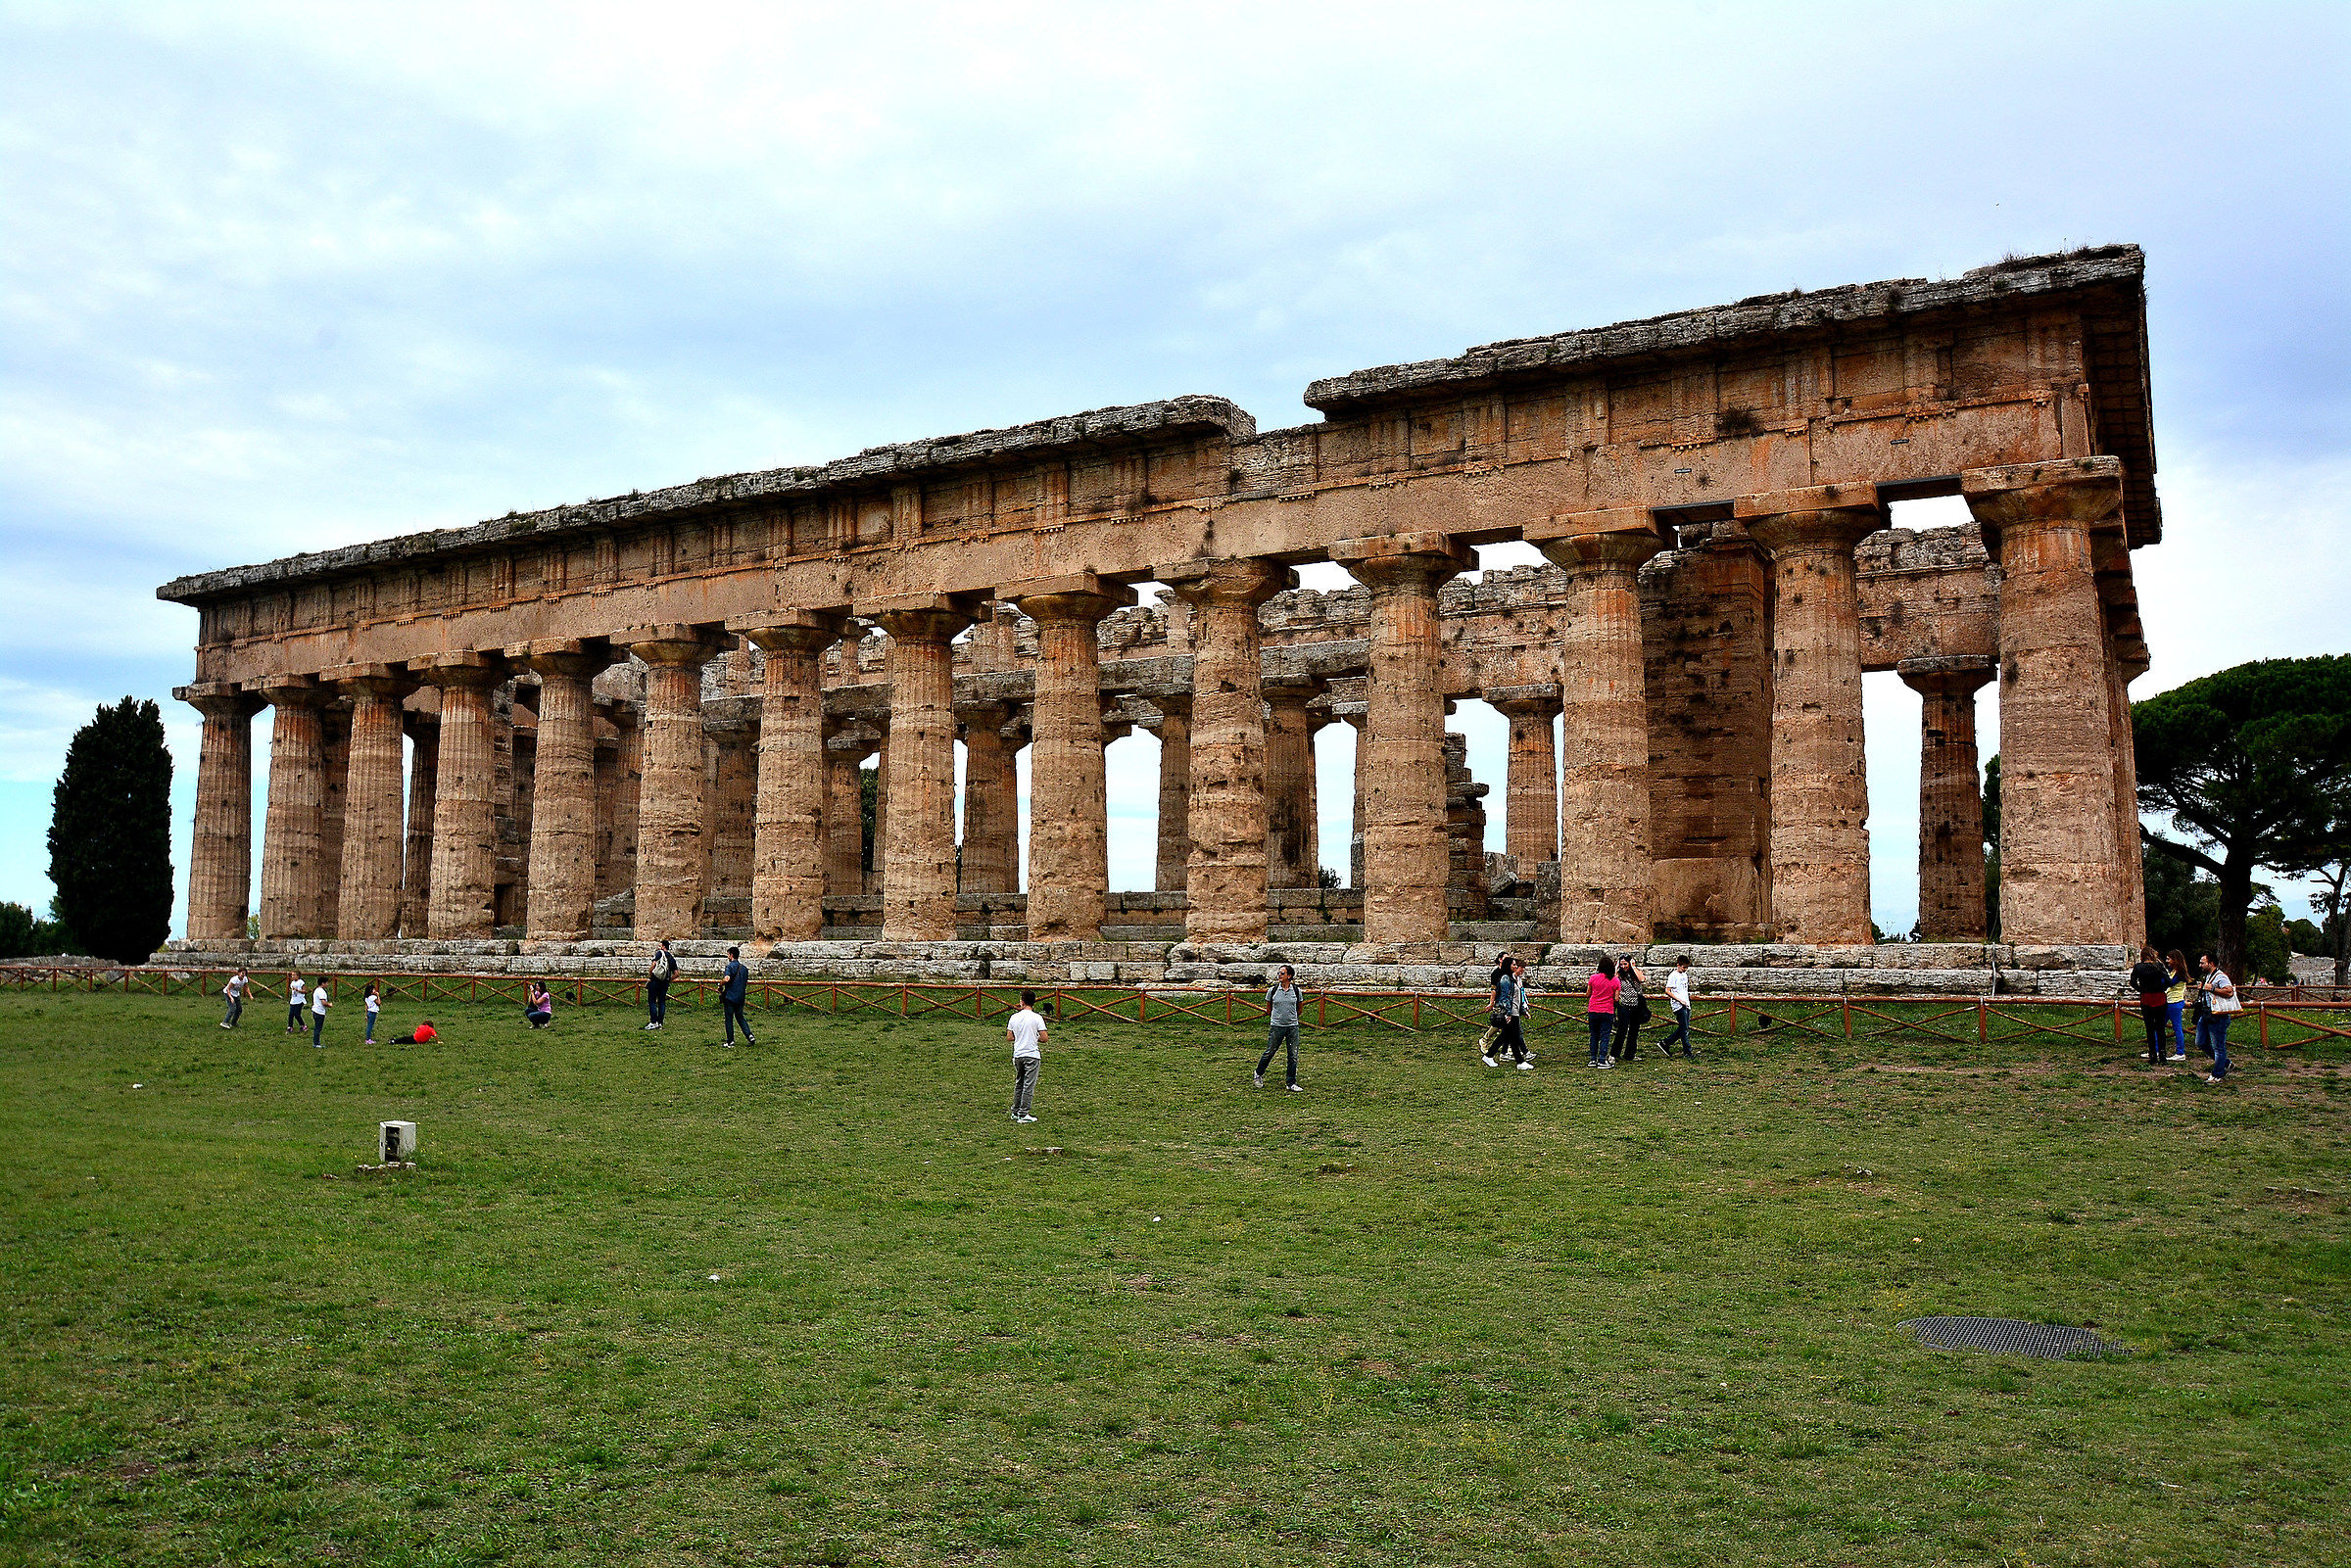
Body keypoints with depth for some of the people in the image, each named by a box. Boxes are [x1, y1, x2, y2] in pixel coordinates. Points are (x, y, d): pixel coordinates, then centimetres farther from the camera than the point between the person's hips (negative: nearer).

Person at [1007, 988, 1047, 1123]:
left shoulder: (1014, 1017, 0)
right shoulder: (1037, 1018, -10)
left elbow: (1009, 1037, 5)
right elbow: (1044, 1038, -12)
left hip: (1017, 1055, 4)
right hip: (1032, 1055, -4)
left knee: (1018, 1084, 18)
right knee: (1029, 1086, 1)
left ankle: (1015, 1112, 22)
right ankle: (1023, 1114, 2)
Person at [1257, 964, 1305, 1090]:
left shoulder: (1296, 990, 1)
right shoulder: (1272, 990, -2)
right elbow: (1268, 1010, 11)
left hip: (1293, 1027, 1)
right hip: (1276, 1026, -1)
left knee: (1293, 1056, 2)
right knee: (1269, 1053, 5)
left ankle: (1292, 1083, 11)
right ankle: (1259, 1074, 29)